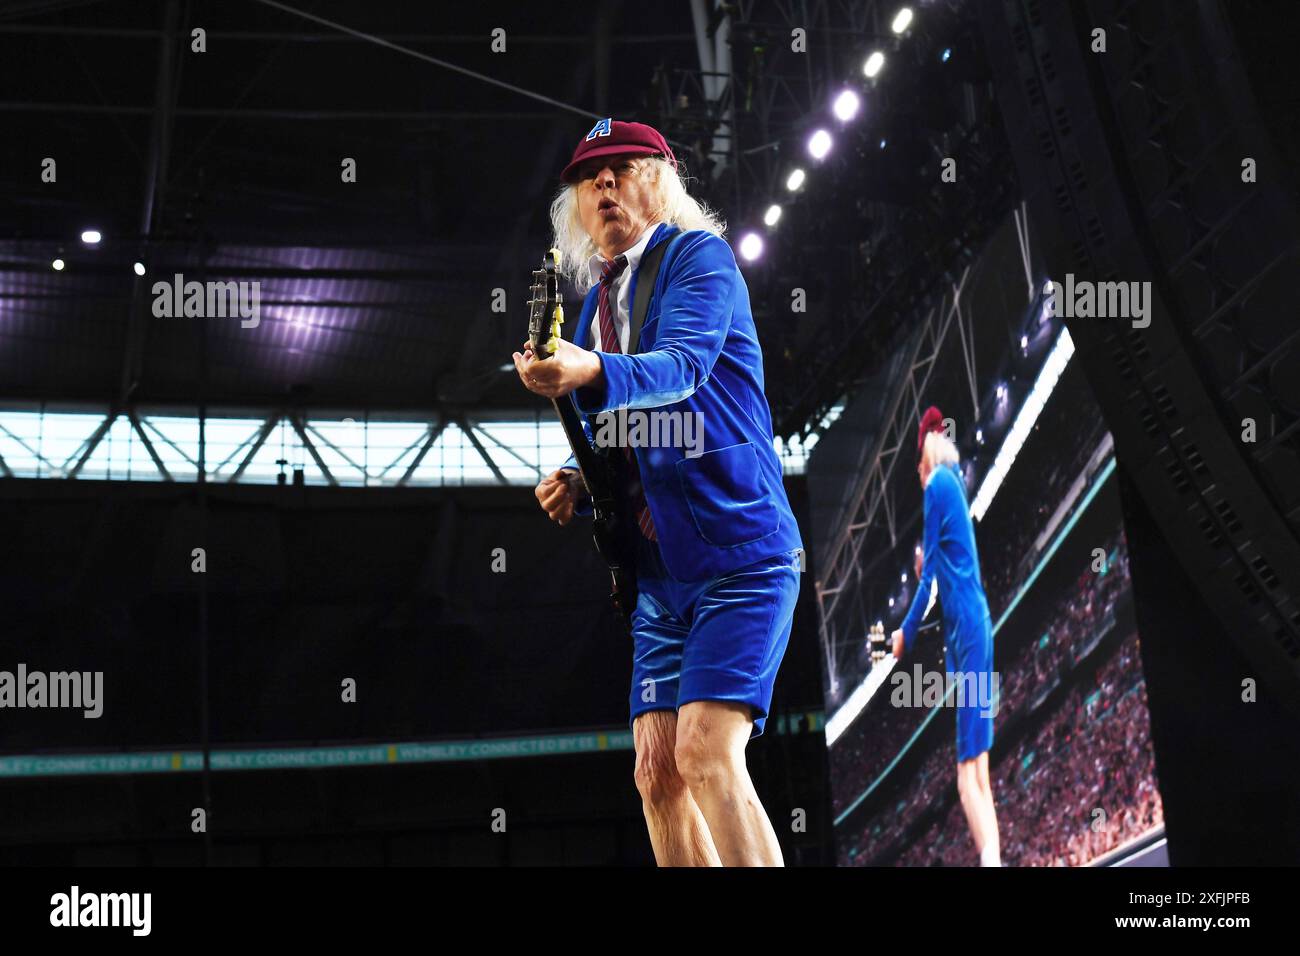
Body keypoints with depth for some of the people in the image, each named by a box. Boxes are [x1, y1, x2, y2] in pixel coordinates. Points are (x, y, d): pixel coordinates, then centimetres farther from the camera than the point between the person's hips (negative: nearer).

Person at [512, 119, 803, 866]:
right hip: (661, 572, 7)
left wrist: (590, 373, -43)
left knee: (708, 754, -20)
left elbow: (679, 366, -24)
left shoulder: (699, 256, -4)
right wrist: (576, 484, 2)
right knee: (657, 770, 1)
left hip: (740, 549, -7)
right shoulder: (596, 303, 17)